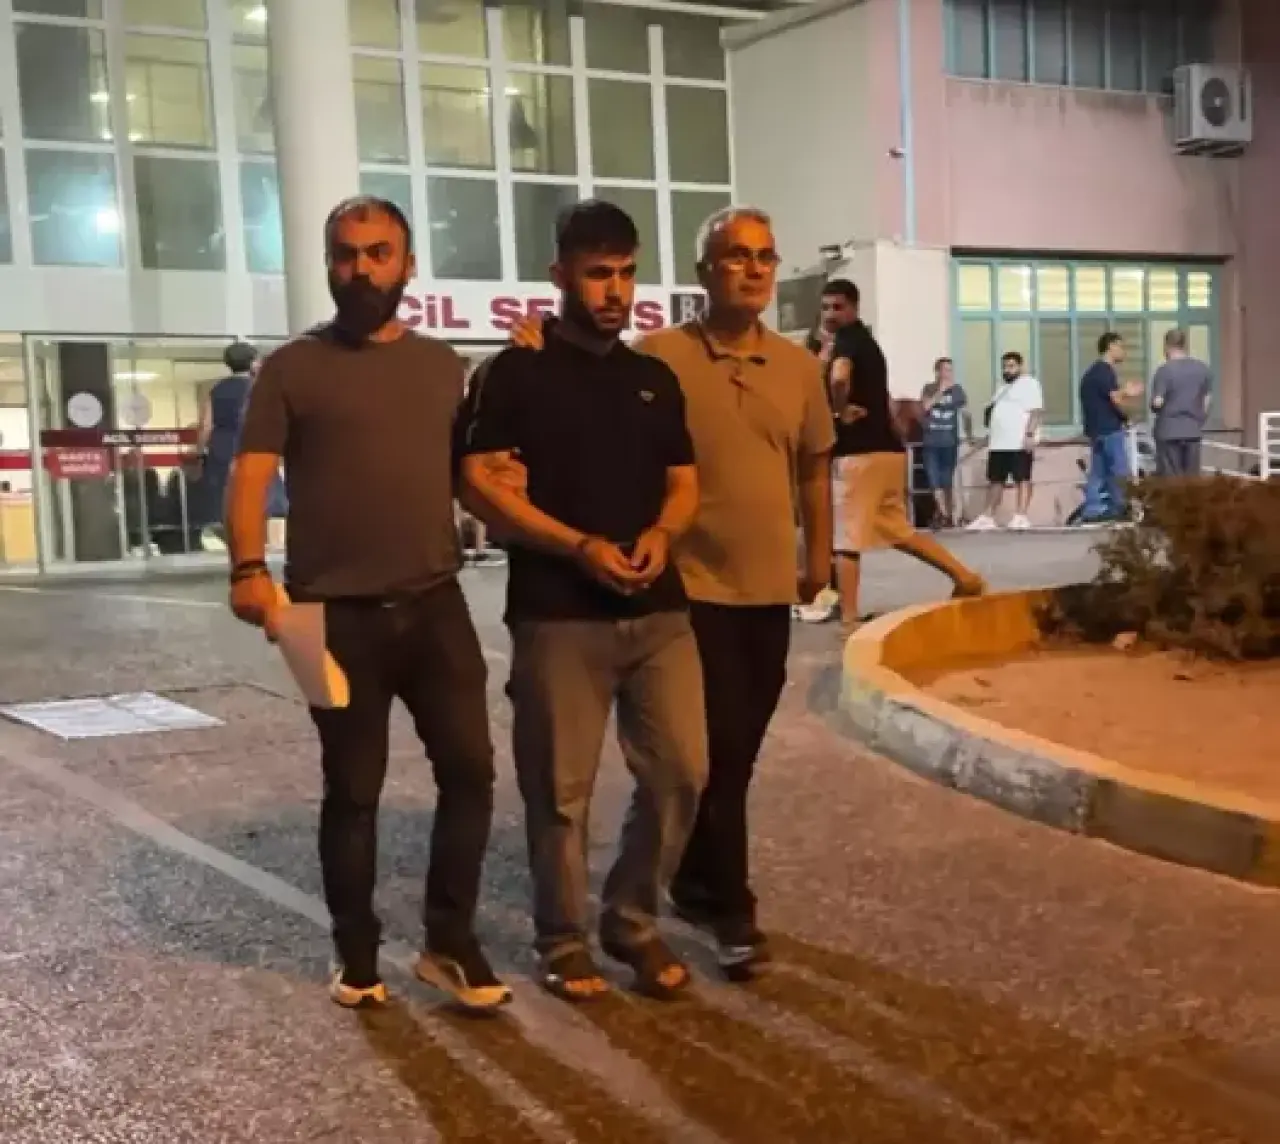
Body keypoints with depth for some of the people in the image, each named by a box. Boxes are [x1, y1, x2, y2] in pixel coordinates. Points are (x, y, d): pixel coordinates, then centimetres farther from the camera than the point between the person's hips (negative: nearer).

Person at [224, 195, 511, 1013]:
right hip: (338, 614, -3)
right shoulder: (293, 368, 0)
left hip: (435, 603, 3)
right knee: (353, 791, 7)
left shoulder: (442, 365, 12)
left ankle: (451, 942, 17)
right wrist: (250, 568, -23)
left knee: (470, 770, 2)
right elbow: (252, 477, -8)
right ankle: (356, 956, 22)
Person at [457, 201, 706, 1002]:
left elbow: (685, 484, 17)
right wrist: (579, 547, -16)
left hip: (659, 611, 5)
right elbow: (479, 482, -7)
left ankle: (634, 919, 23)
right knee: (562, 789, 3)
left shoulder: (655, 378, 14)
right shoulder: (520, 372, -1)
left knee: (682, 771, 3)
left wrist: (662, 535, -6)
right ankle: (564, 940, 21)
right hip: (558, 615, -4)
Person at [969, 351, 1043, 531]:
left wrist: (1030, 434, -24)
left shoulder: (1029, 384, -5)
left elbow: (1036, 411, -15)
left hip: (1020, 443, -9)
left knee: (1022, 479, -7)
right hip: (998, 443, 9)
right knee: (995, 481, 10)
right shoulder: (1003, 387, 23)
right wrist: (990, 435, 21)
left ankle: (1021, 517, -10)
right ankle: (987, 517, 13)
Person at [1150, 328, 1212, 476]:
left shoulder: (1165, 370, -11)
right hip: (1193, 430, 5)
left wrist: (1153, 405, 9)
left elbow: (1157, 403, -13)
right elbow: (1207, 402, 11)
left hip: (1169, 431, -5)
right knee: (1192, 478, 8)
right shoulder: (1203, 369, 7)